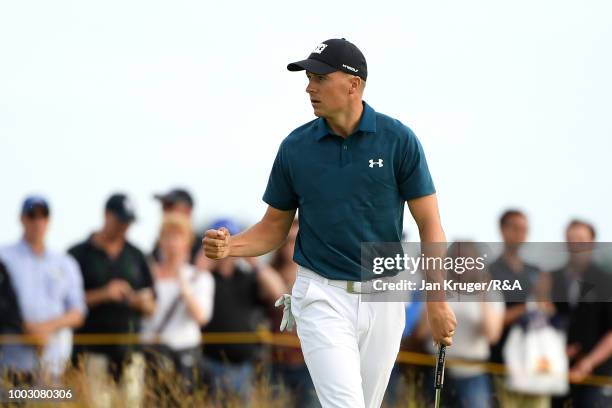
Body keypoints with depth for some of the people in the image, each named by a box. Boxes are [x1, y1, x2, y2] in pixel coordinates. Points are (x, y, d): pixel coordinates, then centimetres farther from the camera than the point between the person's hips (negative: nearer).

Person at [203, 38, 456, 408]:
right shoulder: (296, 147, 0)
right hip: (322, 297, -1)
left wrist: (438, 301, -10)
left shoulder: (398, 140, -5)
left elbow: (429, 223, -3)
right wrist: (231, 246, -13)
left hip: (383, 298, 1)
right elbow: (275, 227, 8)